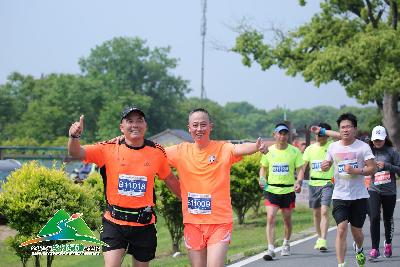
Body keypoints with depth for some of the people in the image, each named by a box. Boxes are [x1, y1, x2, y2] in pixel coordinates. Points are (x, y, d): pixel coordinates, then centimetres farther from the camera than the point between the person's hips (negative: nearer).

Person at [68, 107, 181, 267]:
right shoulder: (109, 149, -6)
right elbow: (76, 153, -13)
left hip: (144, 224, 2)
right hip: (115, 222, -2)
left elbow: (169, 179, 15)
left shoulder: (156, 152, 0)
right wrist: (74, 136, -34)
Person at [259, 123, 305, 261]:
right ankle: (271, 250, -15)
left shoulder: (294, 151, -2)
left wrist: (299, 182, -20)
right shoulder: (268, 151, 2)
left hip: (288, 190, 0)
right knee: (270, 218, -14)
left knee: (287, 220, 12)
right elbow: (263, 168, 14)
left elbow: (300, 169, -1)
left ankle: (286, 244, 37)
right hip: (271, 190, 0)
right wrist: (262, 179, -6)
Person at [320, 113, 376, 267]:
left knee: (356, 230, 10)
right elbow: (327, 166, 16)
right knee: (342, 228, -14)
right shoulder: (333, 147, 6)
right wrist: (324, 166, -8)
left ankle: (359, 249, 45)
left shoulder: (363, 147, -3)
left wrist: (355, 171, -21)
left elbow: (372, 168, -6)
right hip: (340, 195, 1)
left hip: (359, 196, -1)